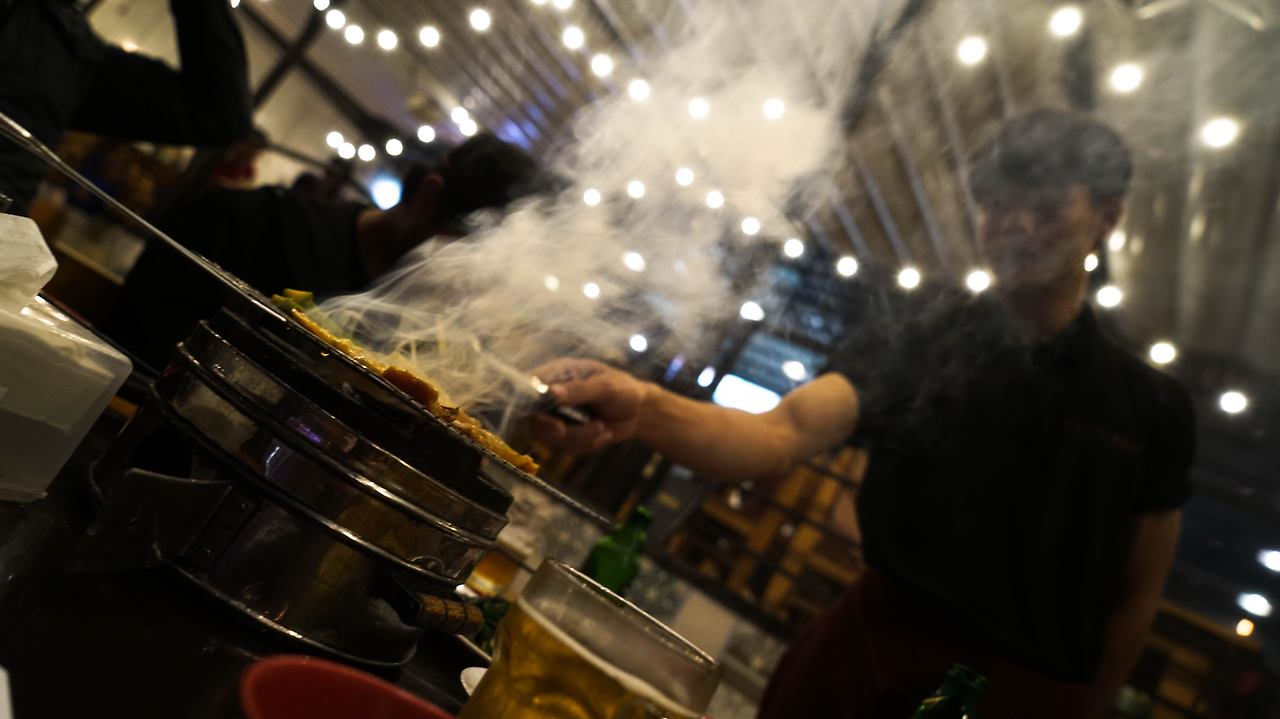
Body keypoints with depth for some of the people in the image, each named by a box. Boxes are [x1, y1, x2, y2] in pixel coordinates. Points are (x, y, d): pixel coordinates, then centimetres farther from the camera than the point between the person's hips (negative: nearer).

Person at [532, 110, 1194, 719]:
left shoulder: (1151, 408, 0)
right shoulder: (917, 334, -4)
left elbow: (1135, 598, 5)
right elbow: (781, 434, -19)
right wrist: (644, 410, -36)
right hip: (872, 641, 0)